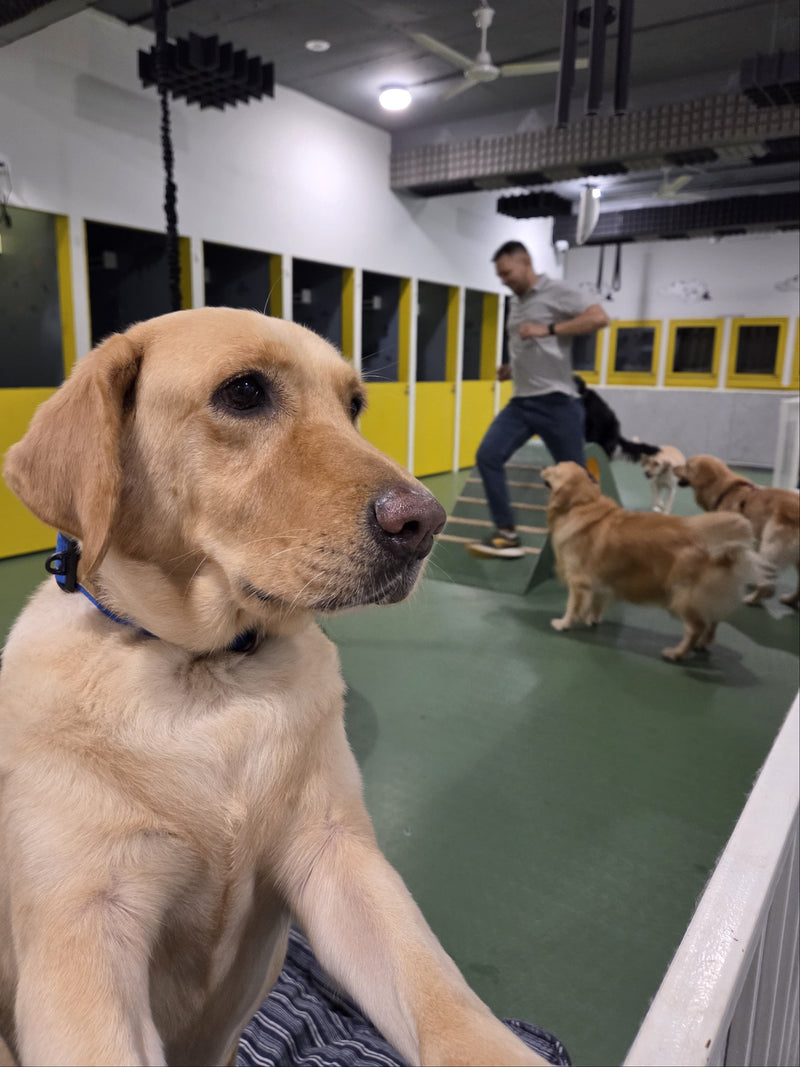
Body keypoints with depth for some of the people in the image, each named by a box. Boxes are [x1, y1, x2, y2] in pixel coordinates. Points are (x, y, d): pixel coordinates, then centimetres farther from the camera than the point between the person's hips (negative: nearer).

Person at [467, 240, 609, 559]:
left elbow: (599, 318, -18)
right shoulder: (516, 302, 18)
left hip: (556, 401, -7)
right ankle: (507, 535, -4)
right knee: (488, 456, -8)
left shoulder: (557, 292, -6)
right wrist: (512, 368, 11)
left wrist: (548, 329, -22)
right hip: (521, 402, 7)